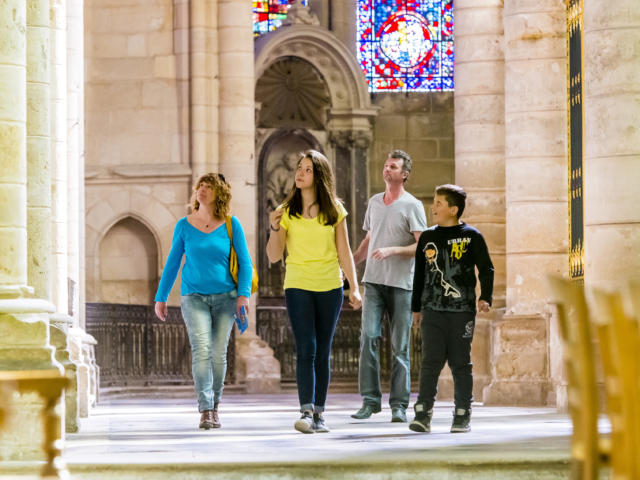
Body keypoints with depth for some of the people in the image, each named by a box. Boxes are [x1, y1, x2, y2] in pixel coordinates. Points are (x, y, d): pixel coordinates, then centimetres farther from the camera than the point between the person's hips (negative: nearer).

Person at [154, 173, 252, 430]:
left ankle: (215, 407, 18)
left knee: (218, 353, 1)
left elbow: (244, 262, 4)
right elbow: (172, 263, 10)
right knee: (201, 349, -15)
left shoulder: (231, 225, 2)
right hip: (194, 297, 0)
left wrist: (244, 293, -9)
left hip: (224, 296, 1)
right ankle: (205, 411, -19)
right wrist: (160, 298, 10)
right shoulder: (184, 225, 4)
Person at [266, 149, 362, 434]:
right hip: (298, 286, -1)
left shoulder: (334, 210, 4)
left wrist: (354, 288, 0)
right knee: (305, 350, -14)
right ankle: (306, 413, -20)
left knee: (323, 354, 6)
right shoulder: (287, 211, 2)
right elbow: (274, 256, 3)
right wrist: (274, 229, -13)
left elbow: (344, 253, 7)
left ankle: (318, 415, 12)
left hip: (330, 288, 1)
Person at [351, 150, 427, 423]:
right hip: (374, 280, 4)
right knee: (368, 337, -8)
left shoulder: (412, 206, -2)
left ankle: (399, 405, 3)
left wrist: (392, 250, -18)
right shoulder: (374, 202, 15)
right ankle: (369, 400, -5)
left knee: (400, 346, -1)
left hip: (401, 283, -4)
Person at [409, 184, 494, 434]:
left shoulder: (471, 237, 0)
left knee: (461, 363, 3)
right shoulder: (427, 237, 10)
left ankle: (462, 415, 10)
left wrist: (485, 297, -9)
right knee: (431, 361, -6)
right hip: (433, 310, 2)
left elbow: (486, 269, 4)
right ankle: (423, 413, -8)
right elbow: (420, 274, 17)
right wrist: (416, 307, 18)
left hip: (462, 310, -2)